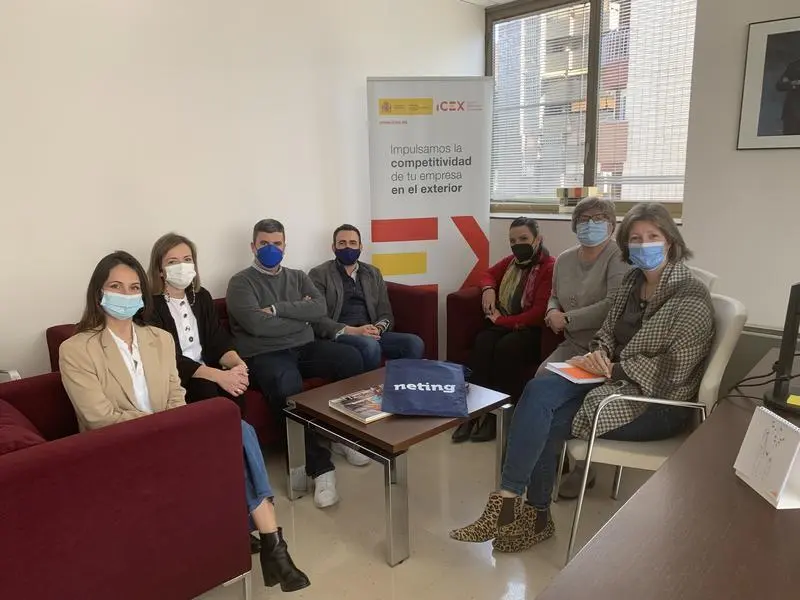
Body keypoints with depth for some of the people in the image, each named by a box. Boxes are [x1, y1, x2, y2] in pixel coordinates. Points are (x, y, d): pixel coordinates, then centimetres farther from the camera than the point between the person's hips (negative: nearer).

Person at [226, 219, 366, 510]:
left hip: (304, 348, 5)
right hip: (264, 355, -5)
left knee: (352, 358, -22)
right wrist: (300, 315, -2)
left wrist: (277, 308, -9)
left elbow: (319, 309, 0)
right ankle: (320, 465, -26)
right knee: (287, 387, -38)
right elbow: (257, 325, -13)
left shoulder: (298, 277, 19)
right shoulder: (241, 282, 3)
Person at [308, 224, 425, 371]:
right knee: (370, 345, -36)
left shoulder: (373, 273, 19)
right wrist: (352, 331, -18)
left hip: (371, 334, 4)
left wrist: (377, 329, -10)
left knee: (414, 343, -22)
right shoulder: (319, 274, 4)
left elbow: (386, 314, 15)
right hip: (339, 335, -4)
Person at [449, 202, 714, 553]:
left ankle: (509, 503, -7)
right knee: (539, 391, -22)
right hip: (615, 379, 7)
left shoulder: (691, 298, -11)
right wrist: (597, 356, -6)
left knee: (546, 420, -22)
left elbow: (674, 370, -17)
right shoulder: (632, 281, 10)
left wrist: (613, 369, -18)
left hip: (658, 403, -6)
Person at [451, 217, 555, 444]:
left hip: (532, 330, -6)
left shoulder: (550, 267, -12)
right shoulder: (511, 261, 11)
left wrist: (503, 320, -17)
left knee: (505, 348, -35)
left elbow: (539, 313, -18)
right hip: (503, 323, 6)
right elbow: (489, 274, 28)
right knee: (482, 342, -27)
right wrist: (489, 289, 5)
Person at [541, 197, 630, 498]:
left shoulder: (619, 258, -9)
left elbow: (613, 306, -22)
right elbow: (554, 296, 26)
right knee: (542, 377, -22)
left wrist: (567, 319, -15)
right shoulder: (564, 259, 13)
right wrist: (553, 311, 1)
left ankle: (582, 465, -6)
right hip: (574, 344, 6)